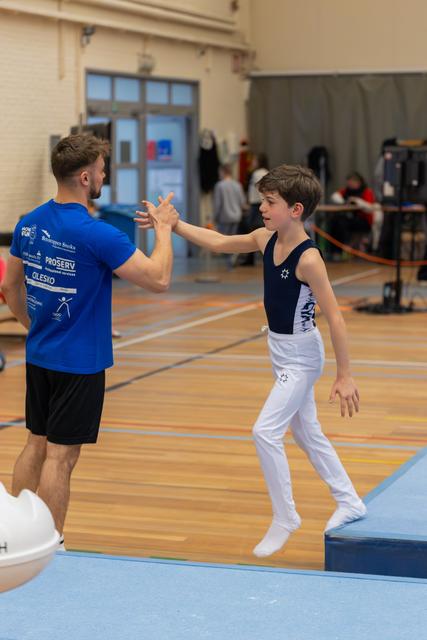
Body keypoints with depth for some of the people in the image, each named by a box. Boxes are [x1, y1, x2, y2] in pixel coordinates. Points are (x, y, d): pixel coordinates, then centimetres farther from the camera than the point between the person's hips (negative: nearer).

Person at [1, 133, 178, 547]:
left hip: (38, 356, 7)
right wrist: (163, 229, -5)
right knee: (60, 456, 0)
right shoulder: (96, 235, -21)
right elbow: (158, 279, -18)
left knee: (36, 445, 17)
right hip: (79, 363, -7)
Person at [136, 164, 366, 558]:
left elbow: (334, 317, -24)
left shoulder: (308, 258, -25)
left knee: (266, 431, -13)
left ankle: (285, 517, 2)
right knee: (307, 434, 17)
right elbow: (218, 243, 11)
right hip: (282, 352, 9)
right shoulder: (266, 240, -2)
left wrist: (344, 375, -23)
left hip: (301, 356, -9)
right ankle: (350, 503, 32)